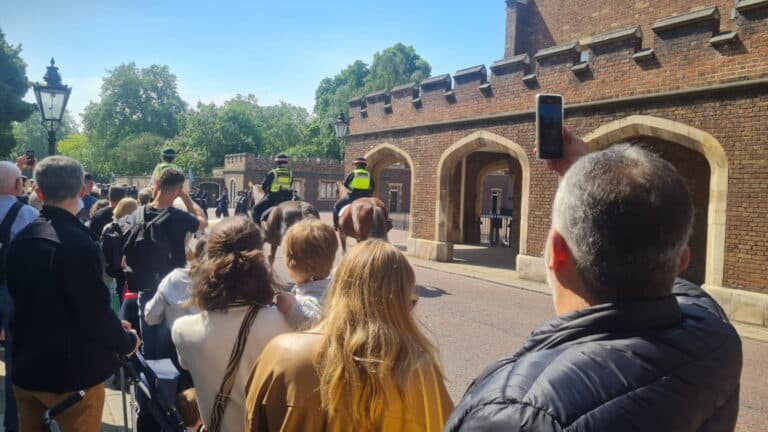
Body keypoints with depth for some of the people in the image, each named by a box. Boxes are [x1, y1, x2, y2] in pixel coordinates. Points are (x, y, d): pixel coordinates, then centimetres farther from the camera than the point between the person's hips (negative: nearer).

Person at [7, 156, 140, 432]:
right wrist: (126, 341, -3)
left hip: (26, 367, 7)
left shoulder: (21, 239, 1)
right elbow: (95, 312, -23)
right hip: (72, 372, -7)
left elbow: (21, 297, 11)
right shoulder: (78, 243, -24)